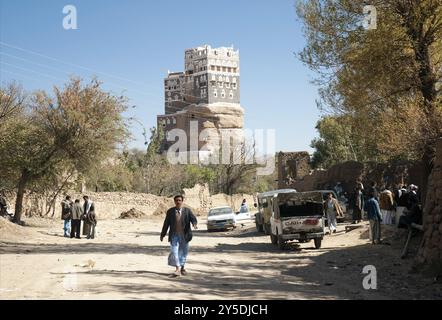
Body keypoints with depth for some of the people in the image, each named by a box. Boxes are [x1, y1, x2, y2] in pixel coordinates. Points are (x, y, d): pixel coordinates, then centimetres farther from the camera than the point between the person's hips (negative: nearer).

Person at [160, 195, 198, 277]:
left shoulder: (187, 211, 2)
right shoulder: (170, 211, 3)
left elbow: (193, 218, -9)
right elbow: (166, 224, 7)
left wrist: (195, 224, -33)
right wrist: (162, 235, 10)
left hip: (184, 236, 1)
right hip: (174, 236, -1)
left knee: (183, 252, 11)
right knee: (175, 252, -12)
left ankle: (182, 268, 28)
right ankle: (177, 269, -12)